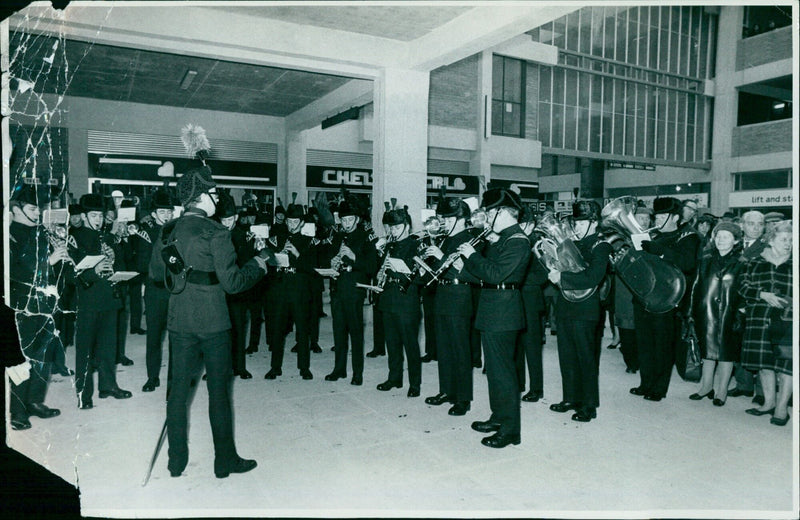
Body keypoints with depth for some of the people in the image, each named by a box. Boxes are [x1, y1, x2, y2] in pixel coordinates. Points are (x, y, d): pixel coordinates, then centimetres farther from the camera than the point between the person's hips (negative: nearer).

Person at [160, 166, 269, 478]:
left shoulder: (168, 232, 4)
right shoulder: (215, 232, -14)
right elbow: (231, 282, -17)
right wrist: (257, 265, -3)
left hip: (179, 321, 6)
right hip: (212, 321, -5)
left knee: (179, 388, 13)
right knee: (218, 391, 6)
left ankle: (176, 461, 23)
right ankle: (225, 460, 18)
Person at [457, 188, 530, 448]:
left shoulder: (517, 241, -16)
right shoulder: (502, 239, 14)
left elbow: (495, 273, -24)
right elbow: (486, 271, 16)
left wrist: (472, 255, -15)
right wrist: (467, 259, 3)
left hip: (503, 312, -10)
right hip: (493, 310, 10)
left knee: (502, 369, -4)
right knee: (495, 367, 18)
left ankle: (510, 429, 5)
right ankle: (499, 417, 31)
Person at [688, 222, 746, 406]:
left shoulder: (741, 263, -4)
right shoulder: (706, 259, 6)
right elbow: (697, 286, 8)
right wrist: (693, 311, 5)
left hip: (729, 315, -3)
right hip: (707, 314, 3)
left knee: (726, 353, 7)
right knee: (708, 350, 11)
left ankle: (721, 390, 20)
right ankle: (706, 385, 24)